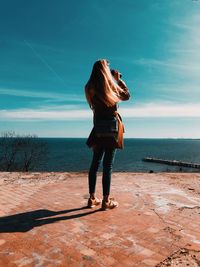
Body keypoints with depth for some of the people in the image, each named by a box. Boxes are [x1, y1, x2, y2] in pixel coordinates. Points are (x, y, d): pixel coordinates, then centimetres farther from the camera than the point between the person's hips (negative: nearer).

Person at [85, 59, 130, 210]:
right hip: (111, 127, -5)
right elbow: (127, 95, 5)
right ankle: (106, 201, 6)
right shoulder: (110, 86, -9)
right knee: (108, 165, -2)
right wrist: (118, 79, 14)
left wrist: (114, 80, 21)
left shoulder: (90, 88, 4)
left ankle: (92, 198, 18)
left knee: (95, 163, 11)